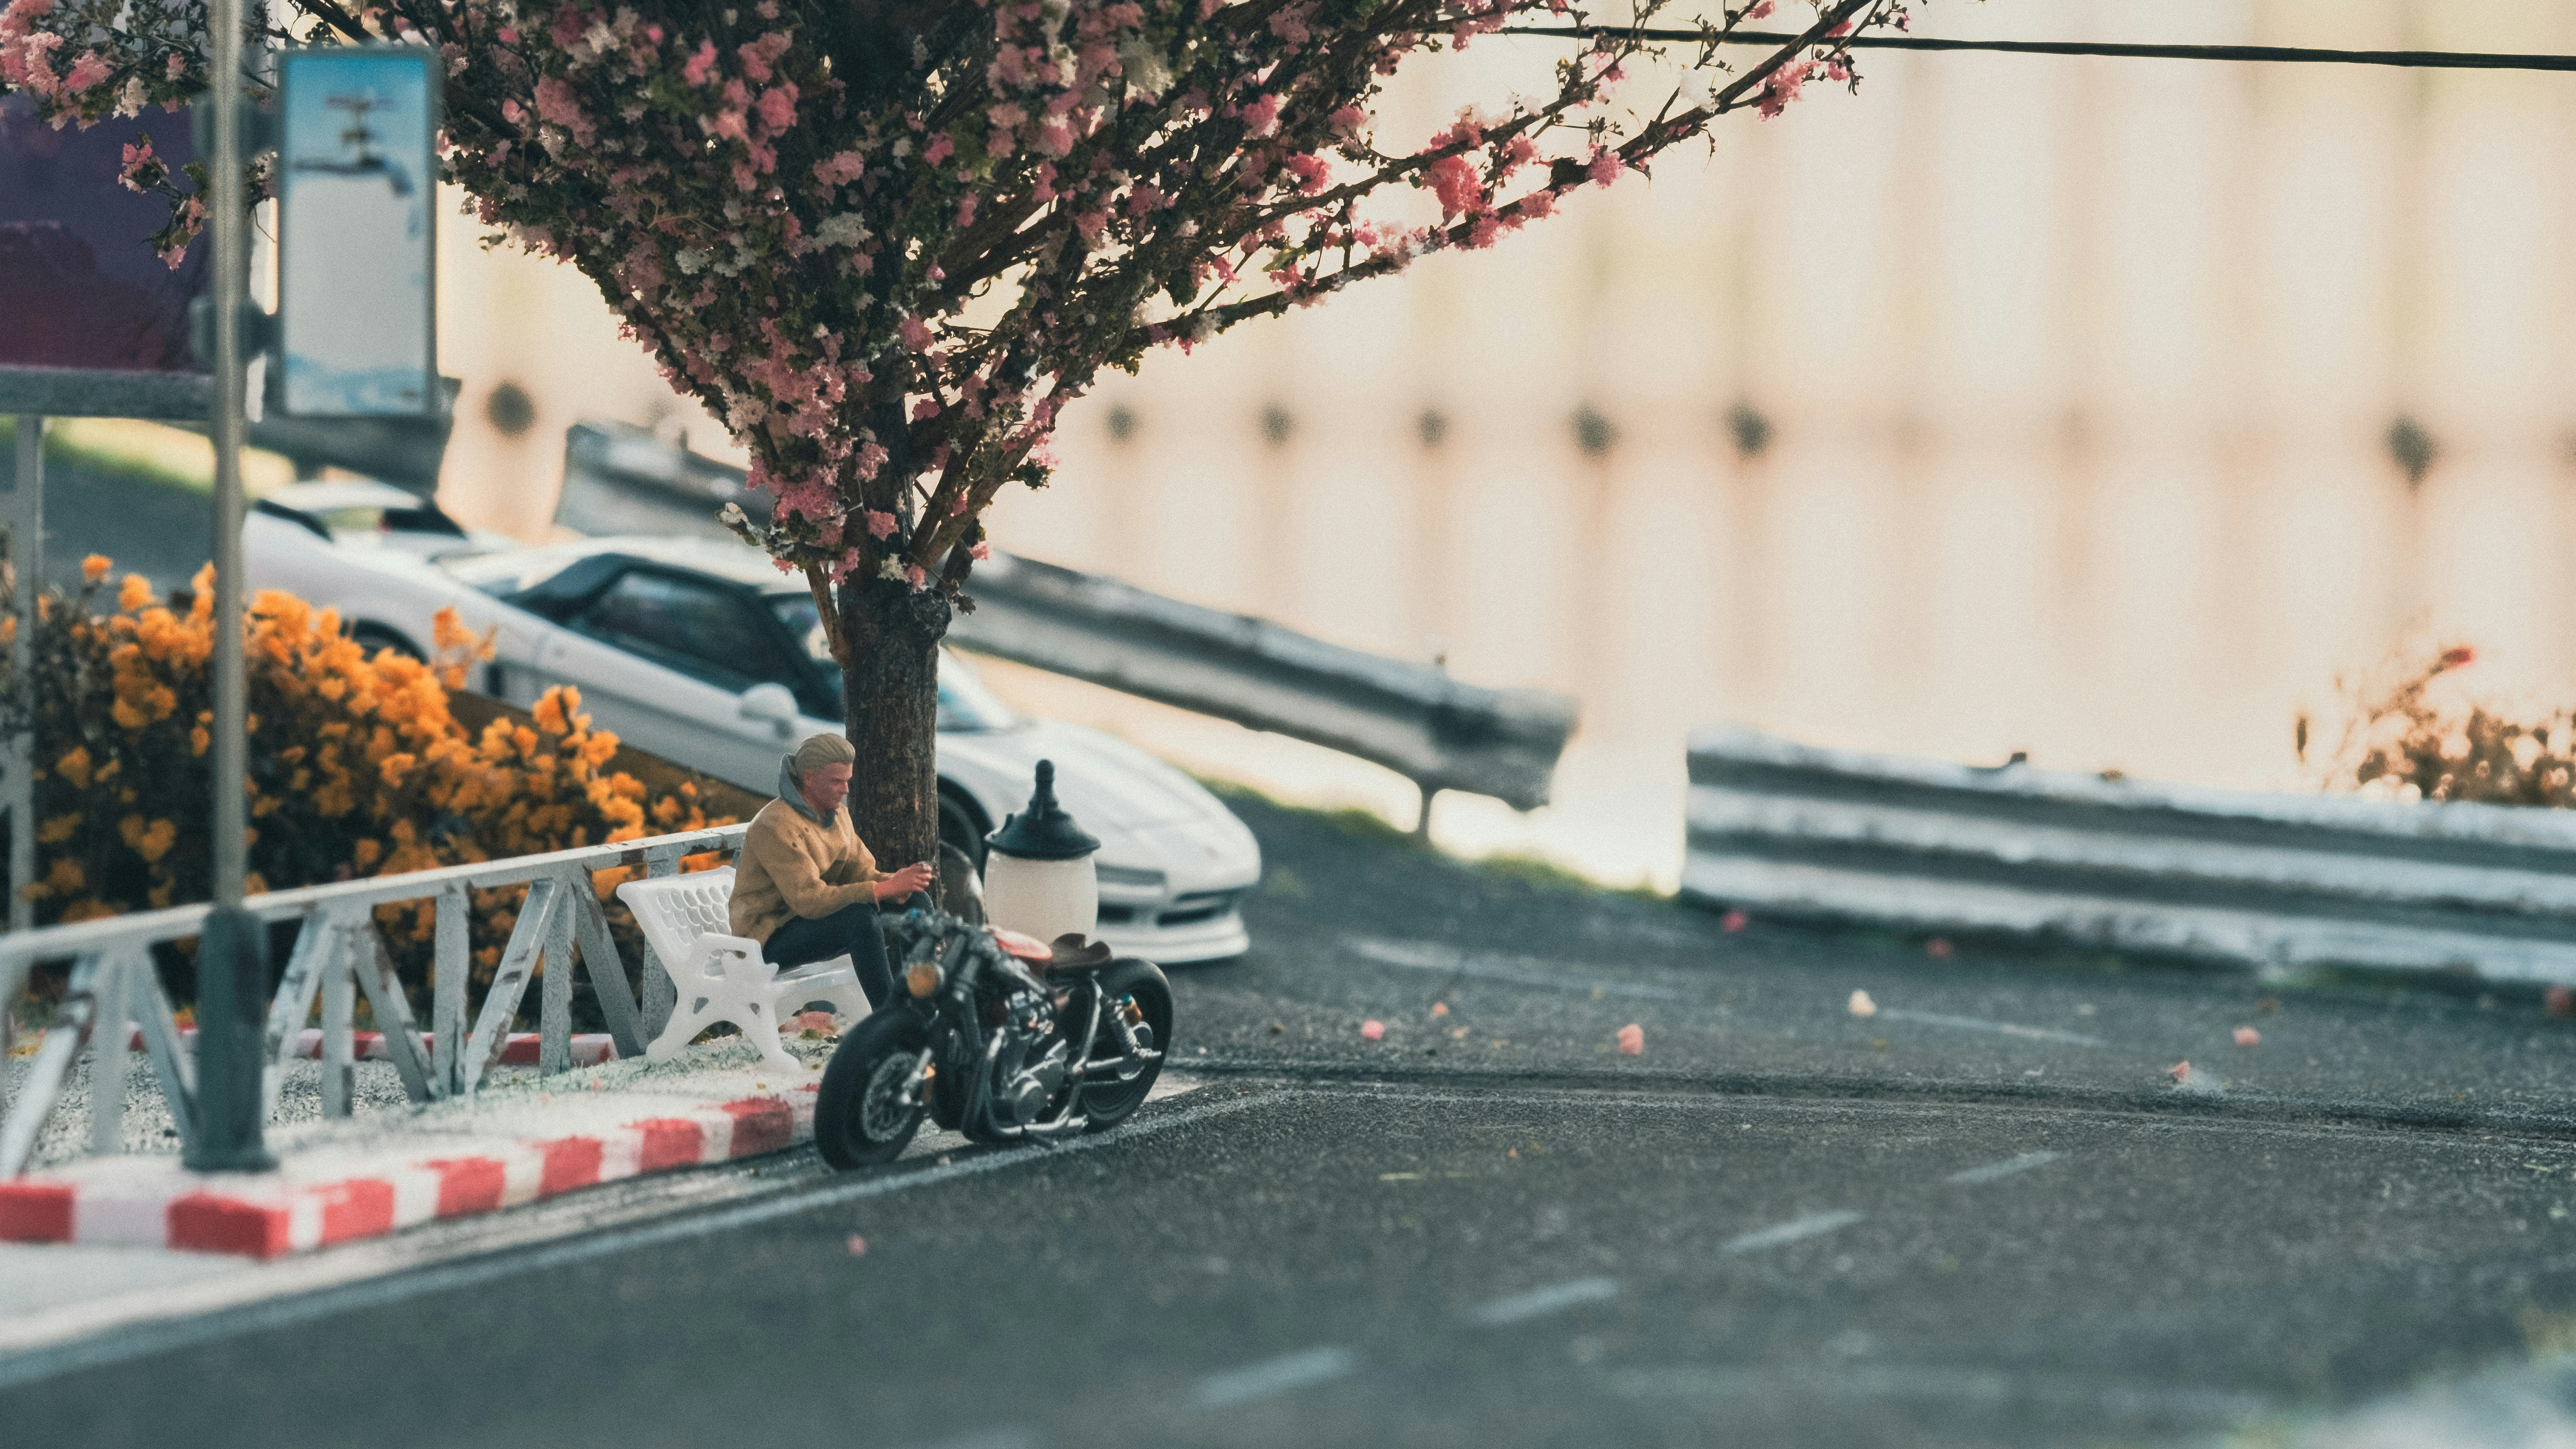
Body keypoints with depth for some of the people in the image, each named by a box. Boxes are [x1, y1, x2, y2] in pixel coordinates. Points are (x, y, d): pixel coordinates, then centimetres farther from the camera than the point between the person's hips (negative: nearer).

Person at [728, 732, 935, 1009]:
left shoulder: (838, 815, 7)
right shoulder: (776, 826, -23)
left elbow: (861, 874, 4)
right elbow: (809, 900, -30)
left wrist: (900, 880, -20)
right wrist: (886, 889, -32)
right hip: (769, 940, -9)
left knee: (916, 903, -3)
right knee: (859, 915, -33)